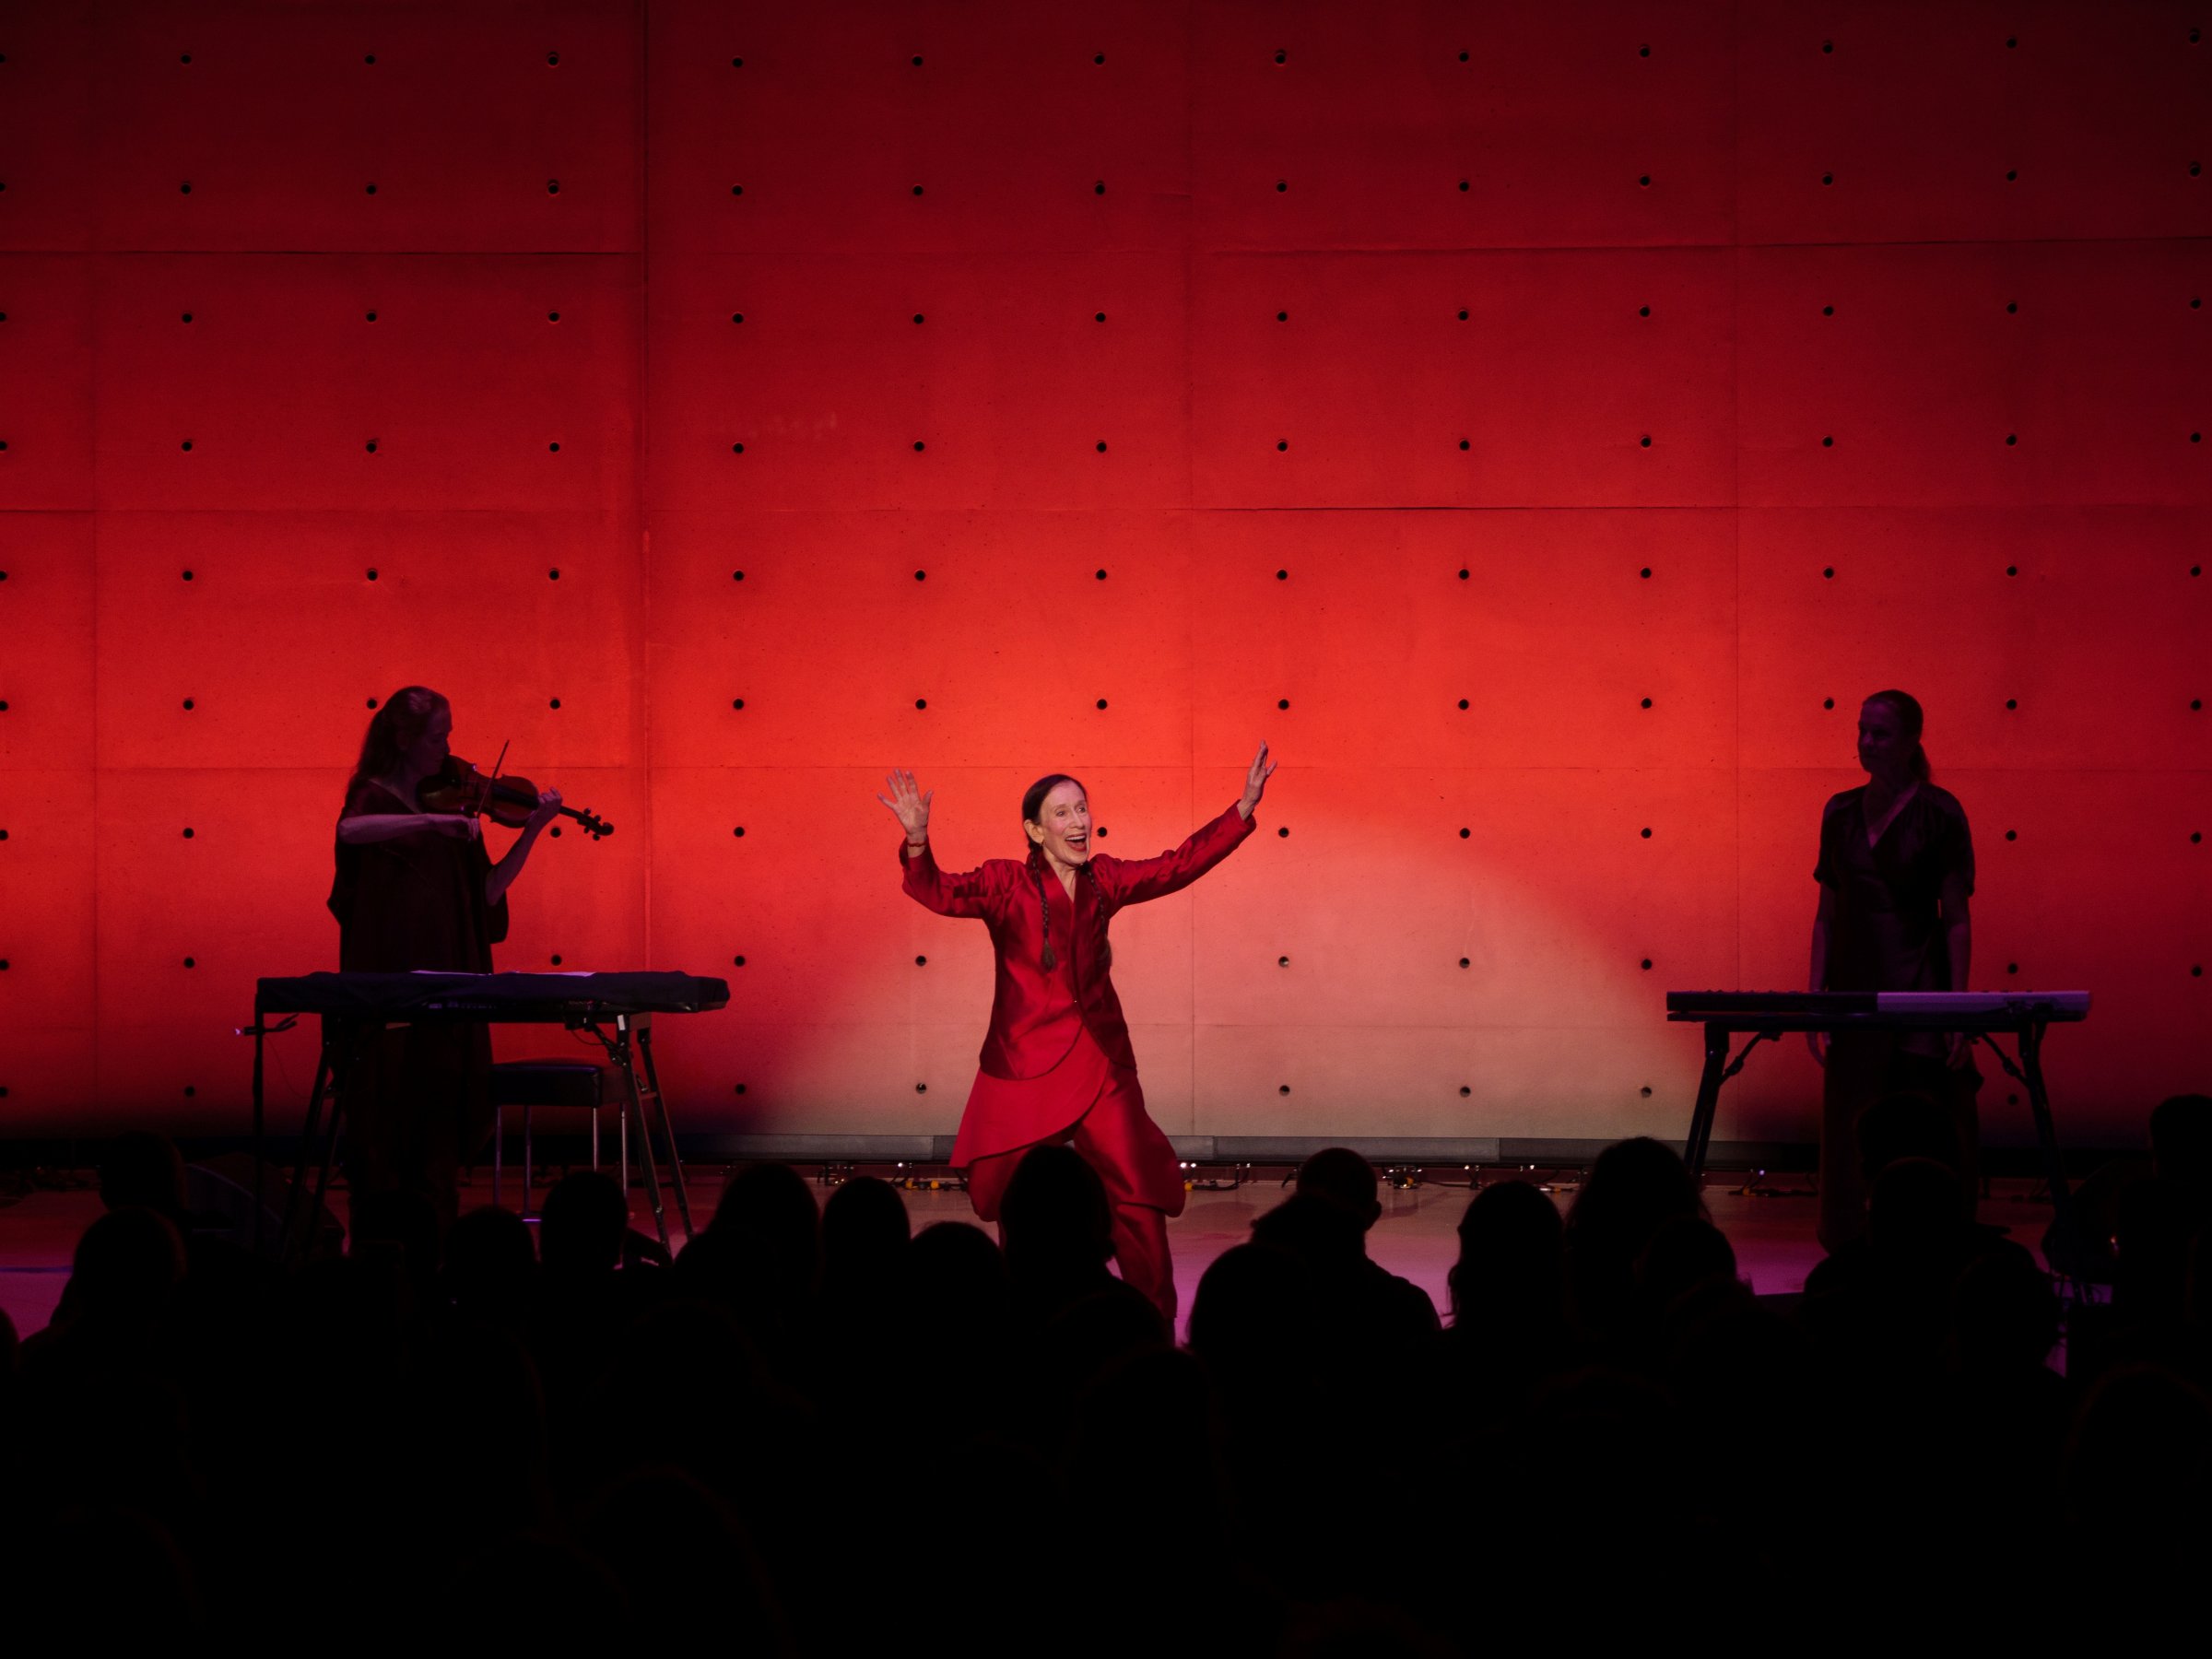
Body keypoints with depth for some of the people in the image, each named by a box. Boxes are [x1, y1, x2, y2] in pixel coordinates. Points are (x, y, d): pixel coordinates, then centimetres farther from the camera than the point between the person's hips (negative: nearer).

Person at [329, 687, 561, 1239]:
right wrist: (432, 822, -32)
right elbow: (350, 831, -27)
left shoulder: (451, 800, 13)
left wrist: (532, 832, 1)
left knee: (441, 1110, 3)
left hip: (448, 983, 5)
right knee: (386, 1111, -4)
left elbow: (487, 892, 10)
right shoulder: (376, 797, -1)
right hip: (387, 979, -5)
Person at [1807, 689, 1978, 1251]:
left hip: (1919, 988, -4)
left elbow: (1957, 918, -4)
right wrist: (1814, 996, 6)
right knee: (1855, 1132, 4)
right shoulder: (1841, 812, 10)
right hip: (1854, 988, 4)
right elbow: (1827, 913, 13)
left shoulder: (1939, 812, -3)